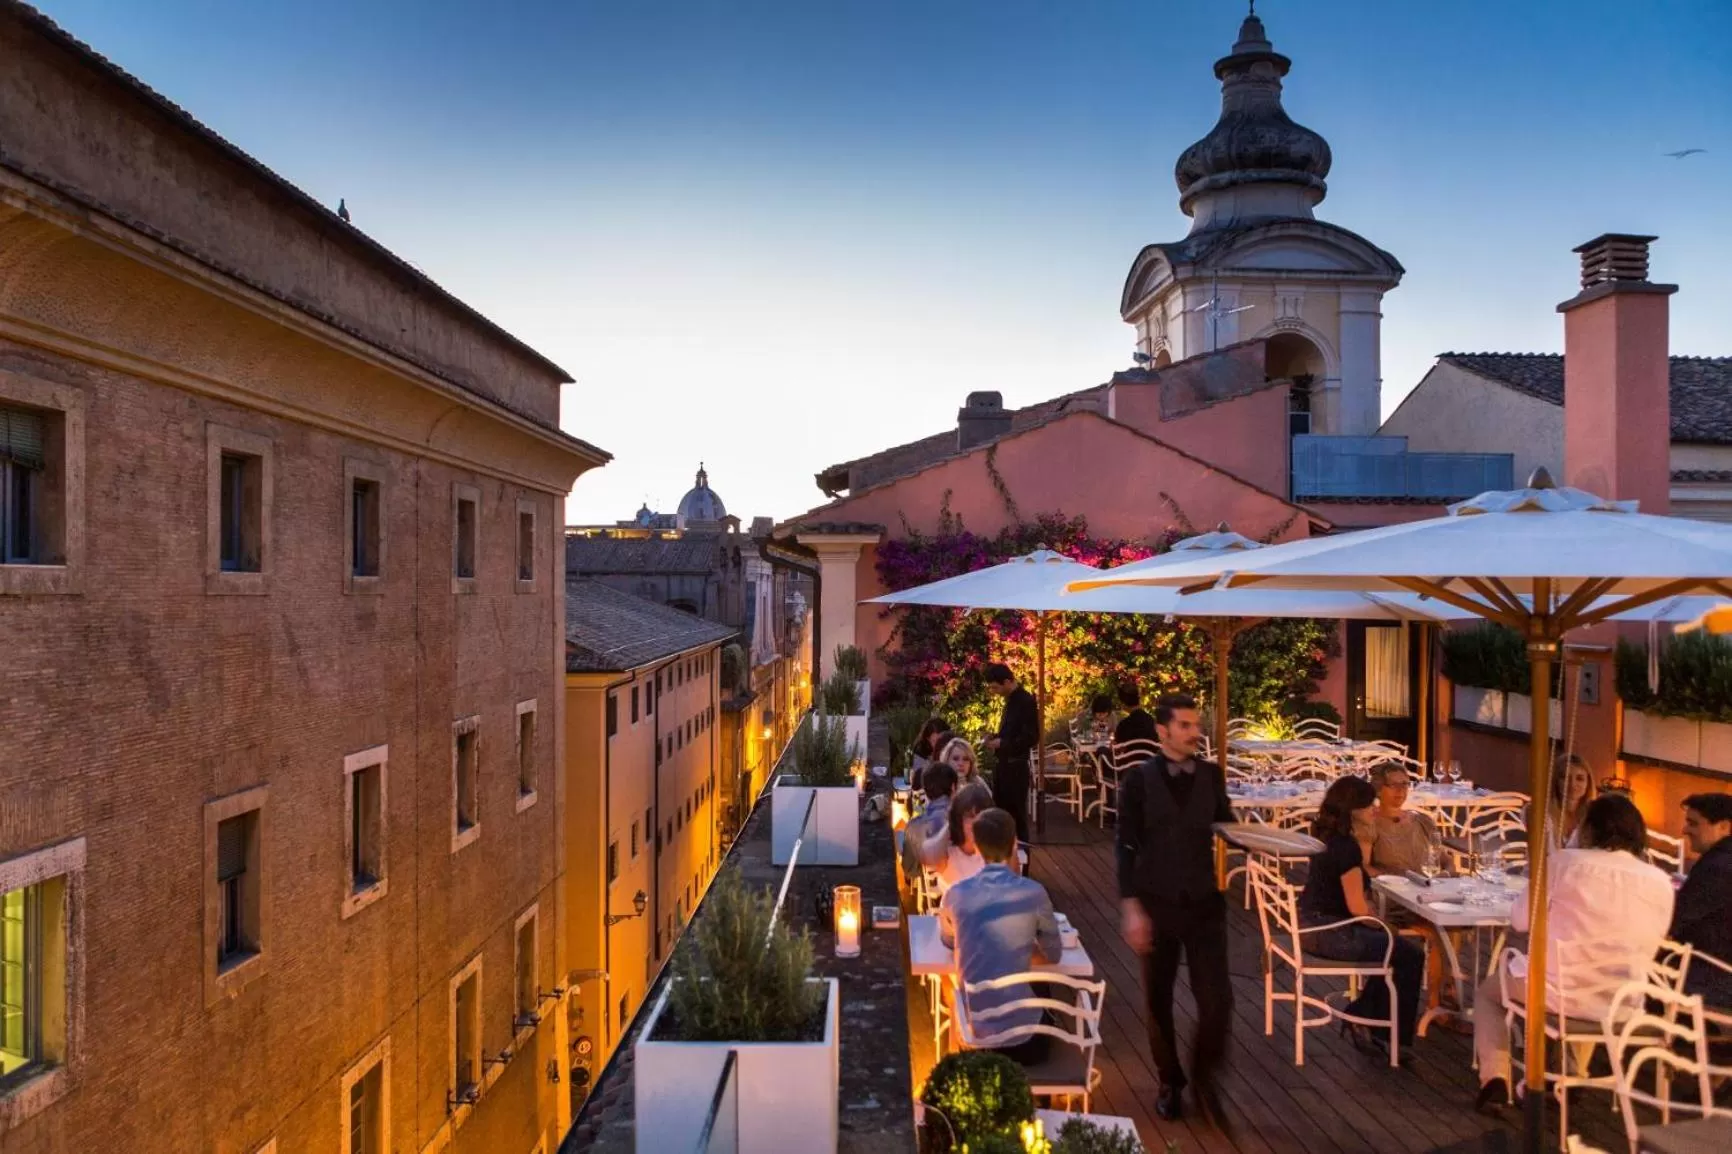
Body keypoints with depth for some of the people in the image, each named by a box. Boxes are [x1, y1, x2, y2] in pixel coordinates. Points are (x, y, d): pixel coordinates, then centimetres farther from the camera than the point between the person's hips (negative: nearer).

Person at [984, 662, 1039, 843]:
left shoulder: (1026, 701, -16)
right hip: (1003, 764, 9)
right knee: (1000, 812, 14)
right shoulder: (1011, 700, 11)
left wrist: (1001, 743, -17)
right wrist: (995, 738, 5)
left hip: (1015, 766, -9)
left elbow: (1032, 738, -21)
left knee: (1016, 814, -1)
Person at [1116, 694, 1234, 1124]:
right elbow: (1126, 847, -8)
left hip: (1205, 903, 2)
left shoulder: (1212, 775, 1)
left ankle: (1204, 1077, 24)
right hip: (1157, 904, -2)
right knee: (1158, 1000, 11)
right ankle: (1169, 1081, 32)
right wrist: (1130, 907, -12)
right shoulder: (1138, 778, -8)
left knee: (1217, 999, -1)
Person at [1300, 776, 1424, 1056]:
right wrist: (1384, 927, -2)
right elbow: (1357, 906, -20)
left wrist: (1367, 839, 8)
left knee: (1392, 946, 23)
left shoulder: (1326, 835, 6)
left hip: (1313, 922, 10)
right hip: (1330, 931, -10)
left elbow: (1360, 870, 22)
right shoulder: (1346, 846, -22)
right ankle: (1388, 1032, 13)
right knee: (1411, 956, -1)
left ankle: (1360, 1016, 24)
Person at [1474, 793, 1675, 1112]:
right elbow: (1648, 948, 10)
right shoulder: (1660, 882, 0)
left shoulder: (1564, 861, -9)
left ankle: (1495, 1080, 10)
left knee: (1487, 992, 26)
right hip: (1620, 1002, 4)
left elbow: (1521, 921, -2)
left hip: (1557, 988, -4)